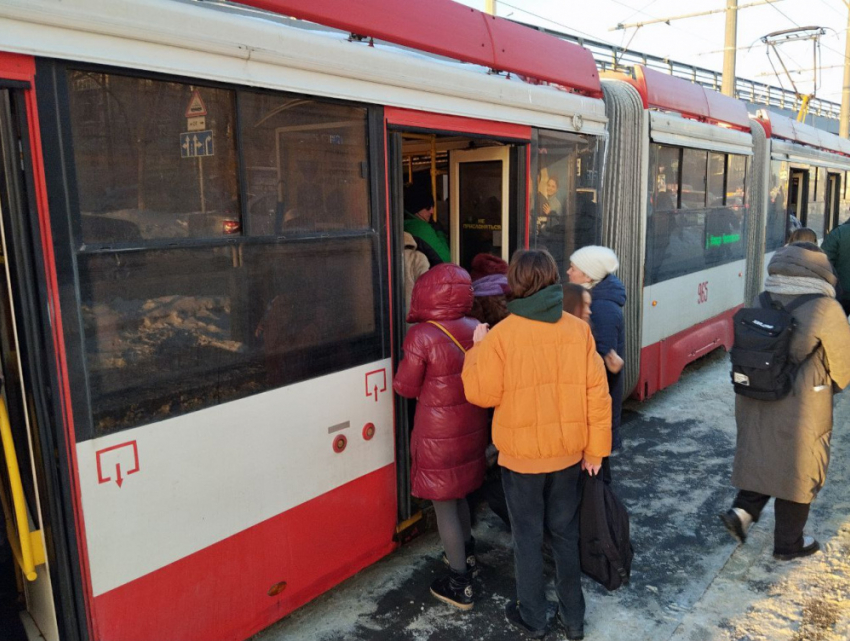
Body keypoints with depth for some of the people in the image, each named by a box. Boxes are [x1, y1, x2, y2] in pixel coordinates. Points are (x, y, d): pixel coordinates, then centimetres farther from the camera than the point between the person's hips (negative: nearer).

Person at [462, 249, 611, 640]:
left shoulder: (501, 335, -17)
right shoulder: (578, 330, -7)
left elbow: (481, 394, -12)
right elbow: (597, 394, -4)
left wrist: (477, 350, 2)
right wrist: (595, 447, 6)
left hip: (521, 455, -3)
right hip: (569, 452, 3)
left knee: (528, 537, 14)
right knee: (565, 533, 19)